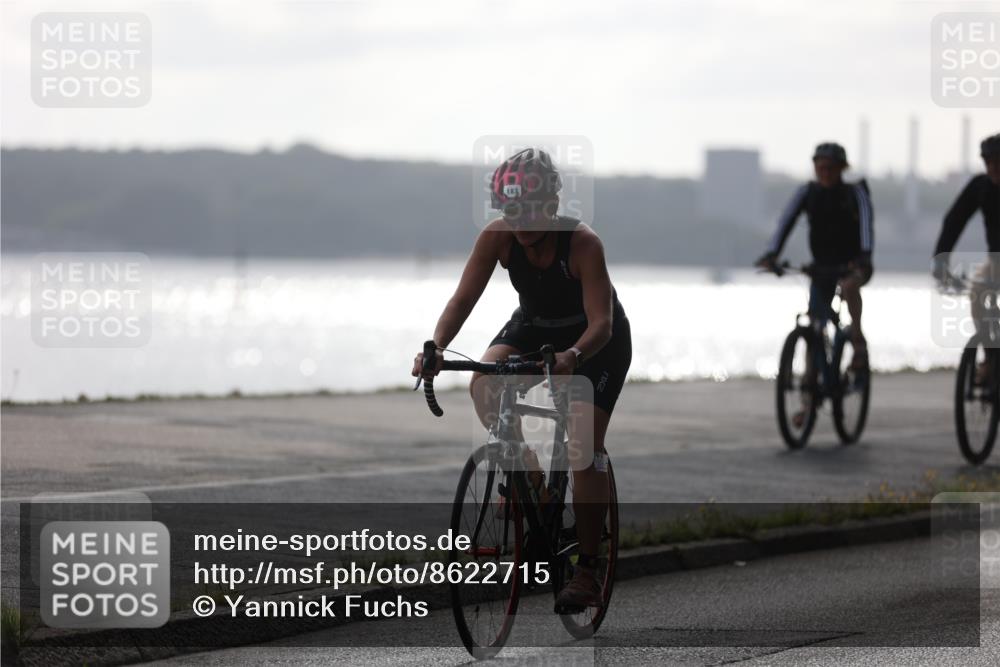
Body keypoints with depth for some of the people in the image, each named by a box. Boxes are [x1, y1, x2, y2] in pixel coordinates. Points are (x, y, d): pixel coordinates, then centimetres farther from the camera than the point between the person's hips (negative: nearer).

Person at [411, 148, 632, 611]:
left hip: (596, 339, -4)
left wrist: (573, 356, -59)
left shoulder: (582, 243, -33)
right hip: (534, 326, 4)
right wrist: (435, 348, -42)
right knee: (483, 386, -26)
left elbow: (602, 321, -39)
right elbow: (463, 298, -24)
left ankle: (587, 572, -9)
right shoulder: (497, 237, -22)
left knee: (585, 443, -16)